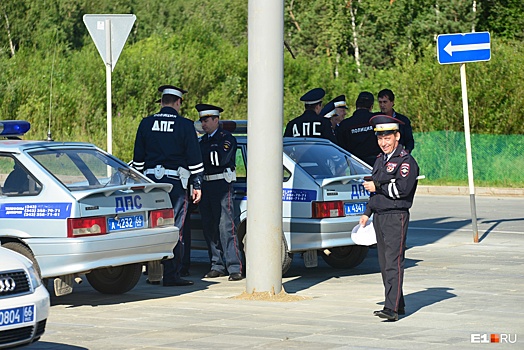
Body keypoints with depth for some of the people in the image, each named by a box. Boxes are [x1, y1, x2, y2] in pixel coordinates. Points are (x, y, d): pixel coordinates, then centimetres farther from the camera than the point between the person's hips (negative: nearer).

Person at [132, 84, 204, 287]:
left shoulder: (146, 124, 7)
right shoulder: (185, 125, -4)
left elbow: (138, 158, 11)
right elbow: (194, 159, -3)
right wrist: (197, 185, 2)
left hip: (151, 181, 4)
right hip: (176, 182, -4)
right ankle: (171, 275, -2)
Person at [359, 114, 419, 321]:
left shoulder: (406, 161, -9)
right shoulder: (380, 160, 18)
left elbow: (402, 189, -20)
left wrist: (377, 187, -10)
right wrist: (367, 213, 23)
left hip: (396, 217, -9)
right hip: (379, 217, 9)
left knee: (393, 263, -14)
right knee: (384, 264, 9)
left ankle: (392, 308, -19)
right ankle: (398, 304, 17)